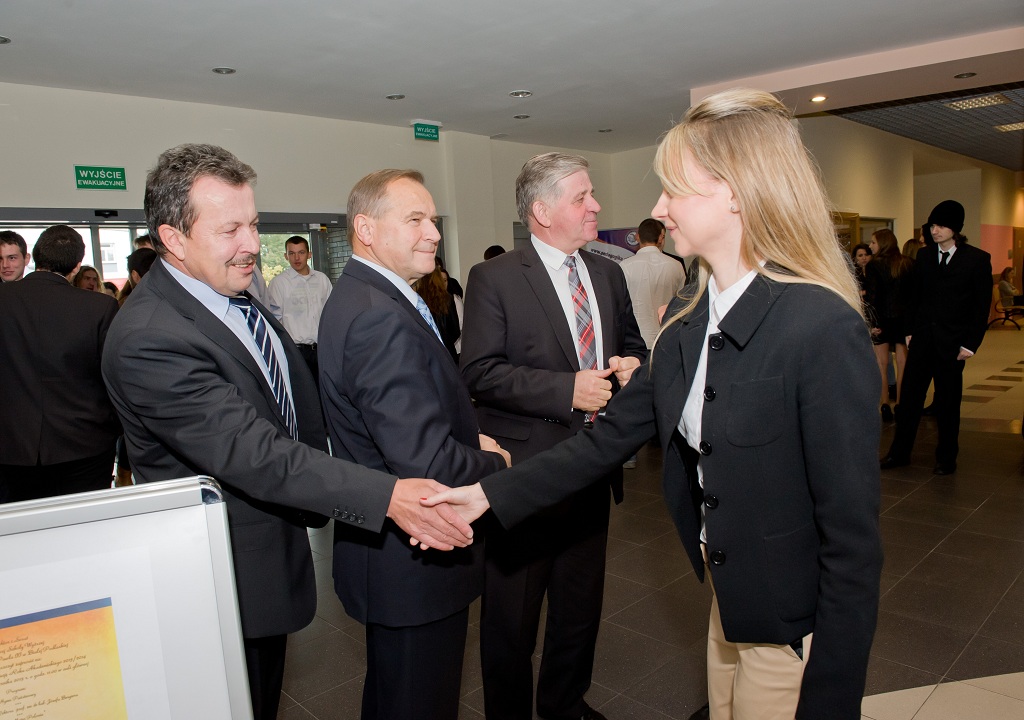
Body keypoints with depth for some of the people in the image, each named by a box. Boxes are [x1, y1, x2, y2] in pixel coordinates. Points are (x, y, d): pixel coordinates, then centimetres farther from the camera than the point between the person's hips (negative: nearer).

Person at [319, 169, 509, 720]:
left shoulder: (357, 297, 7)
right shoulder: (383, 318, -27)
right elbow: (427, 464, -31)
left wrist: (471, 441, -1)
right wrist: (495, 463, -11)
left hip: (388, 551, 10)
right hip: (415, 567, -10)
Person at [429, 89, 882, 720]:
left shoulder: (825, 329, -24)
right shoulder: (686, 319, -1)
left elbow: (853, 537, -21)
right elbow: (616, 434, 0)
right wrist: (490, 493, -5)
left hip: (793, 627, -6)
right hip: (728, 603, 7)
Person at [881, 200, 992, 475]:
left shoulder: (978, 259, -4)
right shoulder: (924, 255, 6)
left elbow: (982, 306, -3)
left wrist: (971, 344, -7)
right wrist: (910, 331, 6)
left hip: (952, 342, -3)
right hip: (922, 338, 3)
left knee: (948, 402, 7)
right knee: (909, 397, 4)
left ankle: (946, 457, 21)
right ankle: (899, 452, 14)